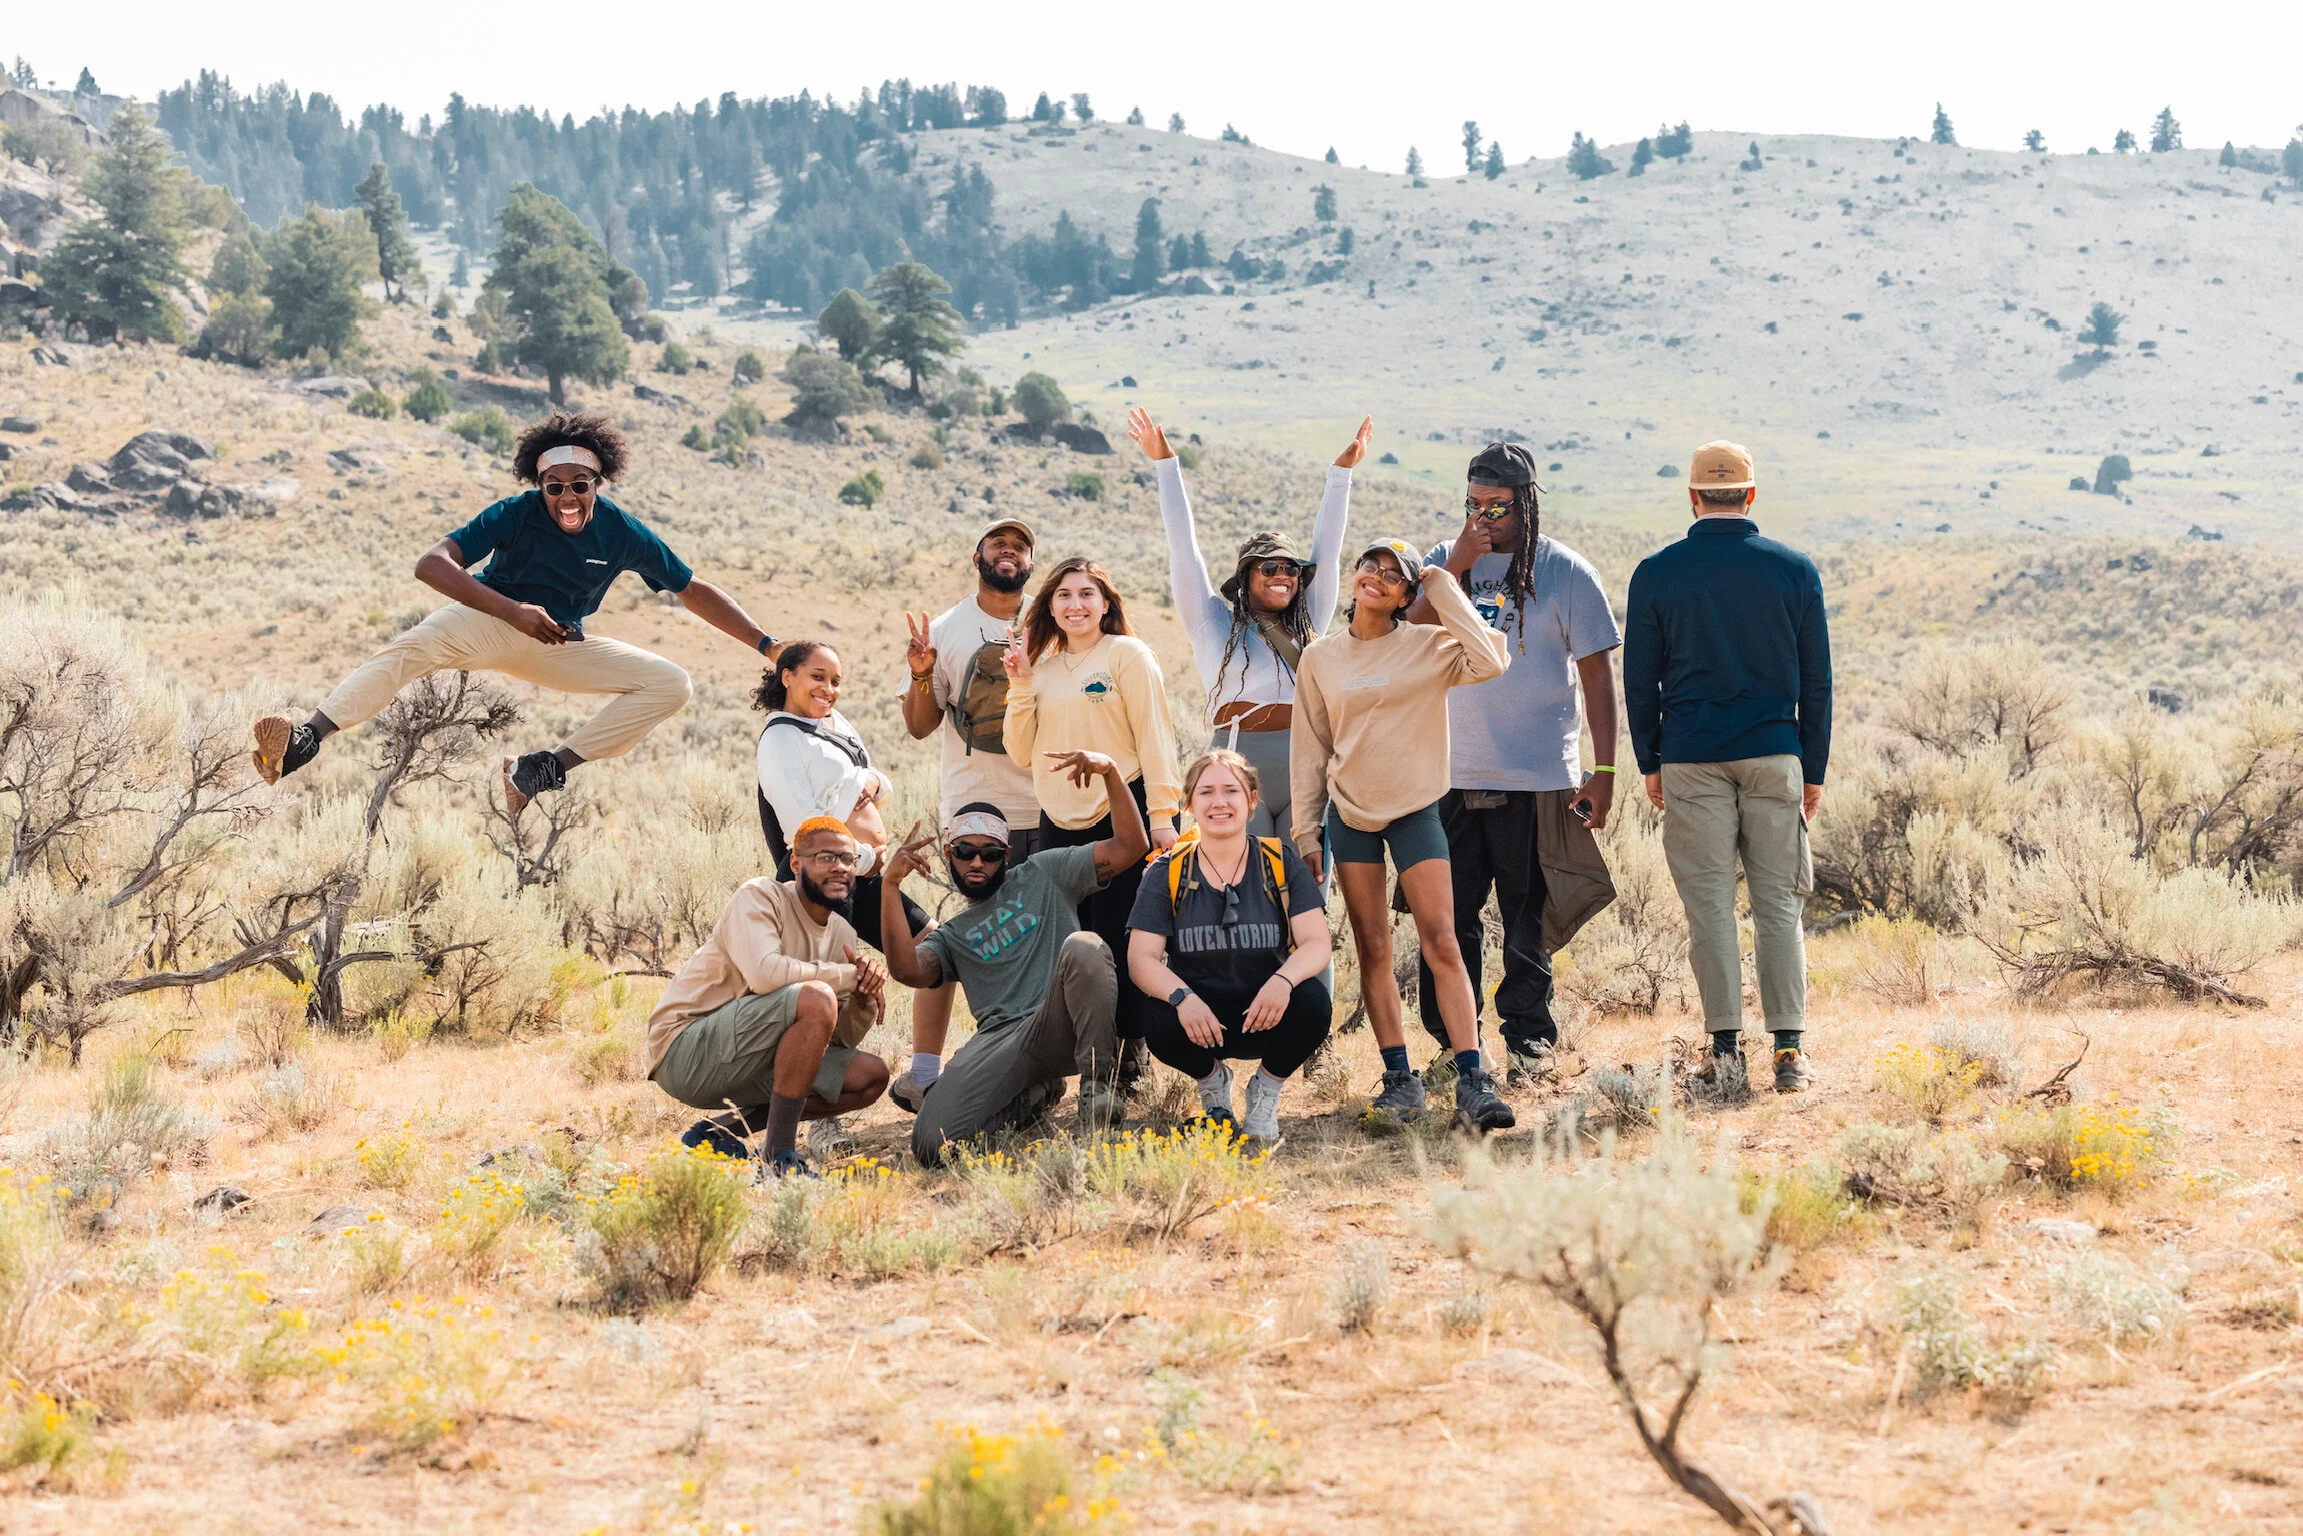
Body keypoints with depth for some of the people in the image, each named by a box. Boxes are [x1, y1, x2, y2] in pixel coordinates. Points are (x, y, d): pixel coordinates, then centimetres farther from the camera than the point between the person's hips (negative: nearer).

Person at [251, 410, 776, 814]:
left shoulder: (623, 534, -10)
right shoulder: (516, 514, -18)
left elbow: (694, 591, 0)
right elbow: (432, 564, -26)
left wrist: (768, 645, -3)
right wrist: (514, 611, -36)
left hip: (560, 645, 4)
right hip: (489, 621, -4)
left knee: (670, 685, -12)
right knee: (412, 649, -36)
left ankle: (543, 770, -20)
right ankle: (304, 741, -55)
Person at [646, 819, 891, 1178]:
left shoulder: (842, 934, 10)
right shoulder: (760, 897, -12)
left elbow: (844, 1038, 8)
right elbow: (765, 973, -31)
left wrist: (865, 996, -14)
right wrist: (849, 974, -20)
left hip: (746, 1065, 9)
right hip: (684, 1051, -9)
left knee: (871, 1077, 3)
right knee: (816, 998, -28)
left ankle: (719, 1131, 4)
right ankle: (779, 1155, -22)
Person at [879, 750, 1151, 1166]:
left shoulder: (1042, 875, 23)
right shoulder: (951, 937, 28)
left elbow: (1130, 847, 14)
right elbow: (906, 969, 3)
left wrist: (1111, 771, 0)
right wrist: (890, 885, -3)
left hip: (1063, 1024, -2)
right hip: (1001, 1039, 3)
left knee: (1083, 946, -37)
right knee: (931, 1143, -25)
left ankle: (1098, 1082, -23)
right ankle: (1033, 1096, 5)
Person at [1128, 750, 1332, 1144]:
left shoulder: (1283, 863, -3)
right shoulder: (1166, 872, -3)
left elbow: (1316, 945, -12)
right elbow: (1142, 958, -10)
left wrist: (1283, 979, -35)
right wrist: (1182, 997, -31)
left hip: (1266, 1014, 0)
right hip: (1198, 1013, 0)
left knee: (1312, 1003, -31)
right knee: (1159, 1020, -33)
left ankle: (1266, 1090, 1)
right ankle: (1211, 1080, 5)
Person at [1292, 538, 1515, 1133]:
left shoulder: (1428, 646, -3)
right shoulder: (1321, 658, 5)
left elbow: (1490, 661, -23)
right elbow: (1310, 750, 10)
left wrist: (1443, 588, -14)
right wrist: (1305, 832, 6)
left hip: (1416, 810, -3)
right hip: (1350, 813, 3)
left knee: (1441, 942, -11)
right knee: (1373, 951, 4)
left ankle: (1472, 1083, -14)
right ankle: (1399, 1078, 10)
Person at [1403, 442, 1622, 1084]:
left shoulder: (1566, 572, -1)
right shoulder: (1445, 560, 8)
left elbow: (1597, 674, -1)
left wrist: (1604, 771, -5)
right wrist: (1458, 565, -14)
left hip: (1537, 781, -3)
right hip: (1451, 776, 3)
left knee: (1528, 923, 3)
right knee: (1447, 917, 4)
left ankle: (1527, 1043, 13)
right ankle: (1454, 1045, 14)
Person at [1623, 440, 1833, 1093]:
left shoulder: (1656, 573, 0)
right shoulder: (1795, 570, 2)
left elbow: (1639, 679, 4)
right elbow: (1816, 680, 6)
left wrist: (1650, 763, 13)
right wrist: (1814, 770, 12)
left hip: (1691, 761, -1)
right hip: (1774, 757, 1)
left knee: (1709, 906, 4)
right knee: (1778, 904, 5)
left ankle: (1725, 1046, 3)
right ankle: (1789, 1049, 1)